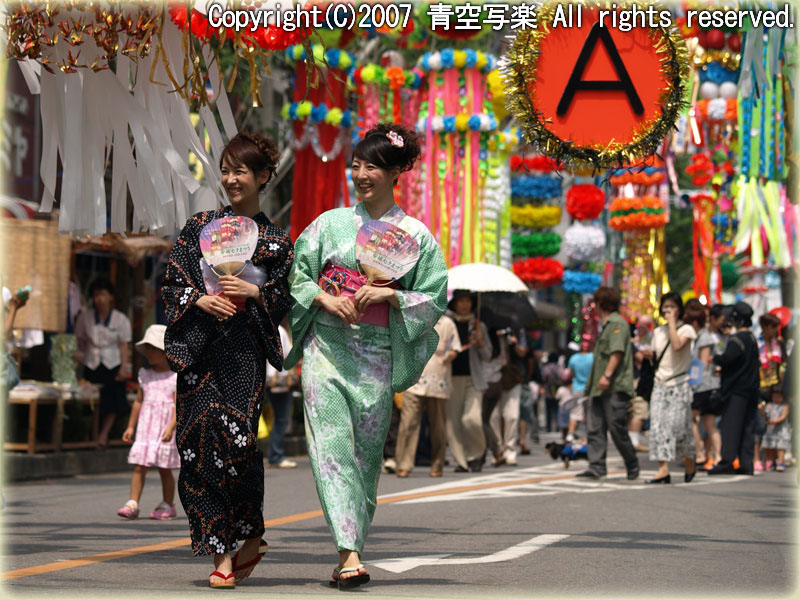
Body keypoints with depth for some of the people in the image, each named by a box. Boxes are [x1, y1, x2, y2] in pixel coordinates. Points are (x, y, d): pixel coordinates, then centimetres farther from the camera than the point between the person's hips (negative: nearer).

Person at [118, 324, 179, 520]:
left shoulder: (175, 377, -5)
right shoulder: (145, 375, 12)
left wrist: (171, 427, -23)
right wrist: (131, 426, 15)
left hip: (165, 428, -4)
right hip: (145, 426, 4)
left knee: (164, 468, 3)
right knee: (139, 466, -5)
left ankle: (167, 505, 15)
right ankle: (133, 505, -8)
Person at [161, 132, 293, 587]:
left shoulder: (276, 240, 10)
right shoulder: (200, 226, 12)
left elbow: (285, 298, 8)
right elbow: (172, 282, 9)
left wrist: (253, 291, -9)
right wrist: (200, 301, -9)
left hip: (245, 348, -2)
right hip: (200, 345, 2)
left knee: (237, 436, -13)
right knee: (201, 437, -8)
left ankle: (250, 537, 7)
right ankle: (223, 552, -4)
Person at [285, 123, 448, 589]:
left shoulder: (415, 234, 4)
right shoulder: (330, 223, 8)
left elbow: (435, 298, 3)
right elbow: (298, 277, 10)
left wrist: (390, 295, -12)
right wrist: (325, 300, -9)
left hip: (377, 355, 0)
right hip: (327, 348, 0)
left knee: (366, 451, 3)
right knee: (332, 444, -12)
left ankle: (350, 551, 14)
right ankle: (350, 555, -18)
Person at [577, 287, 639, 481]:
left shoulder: (617, 323, -7)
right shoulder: (606, 325, 23)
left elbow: (617, 352, -18)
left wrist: (607, 375, -26)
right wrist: (592, 381, 23)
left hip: (615, 387, -9)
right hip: (599, 388, 9)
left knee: (616, 428, -4)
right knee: (594, 428, 0)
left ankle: (633, 466, 10)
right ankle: (596, 468, -2)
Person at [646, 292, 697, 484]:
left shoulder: (686, 329, -1)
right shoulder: (658, 332, 15)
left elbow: (677, 345, -22)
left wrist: (672, 322, -16)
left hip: (679, 384, -5)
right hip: (660, 384, 5)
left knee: (678, 424, -8)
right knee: (658, 425, -9)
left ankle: (689, 465, 14)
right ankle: (663, 469, -15)